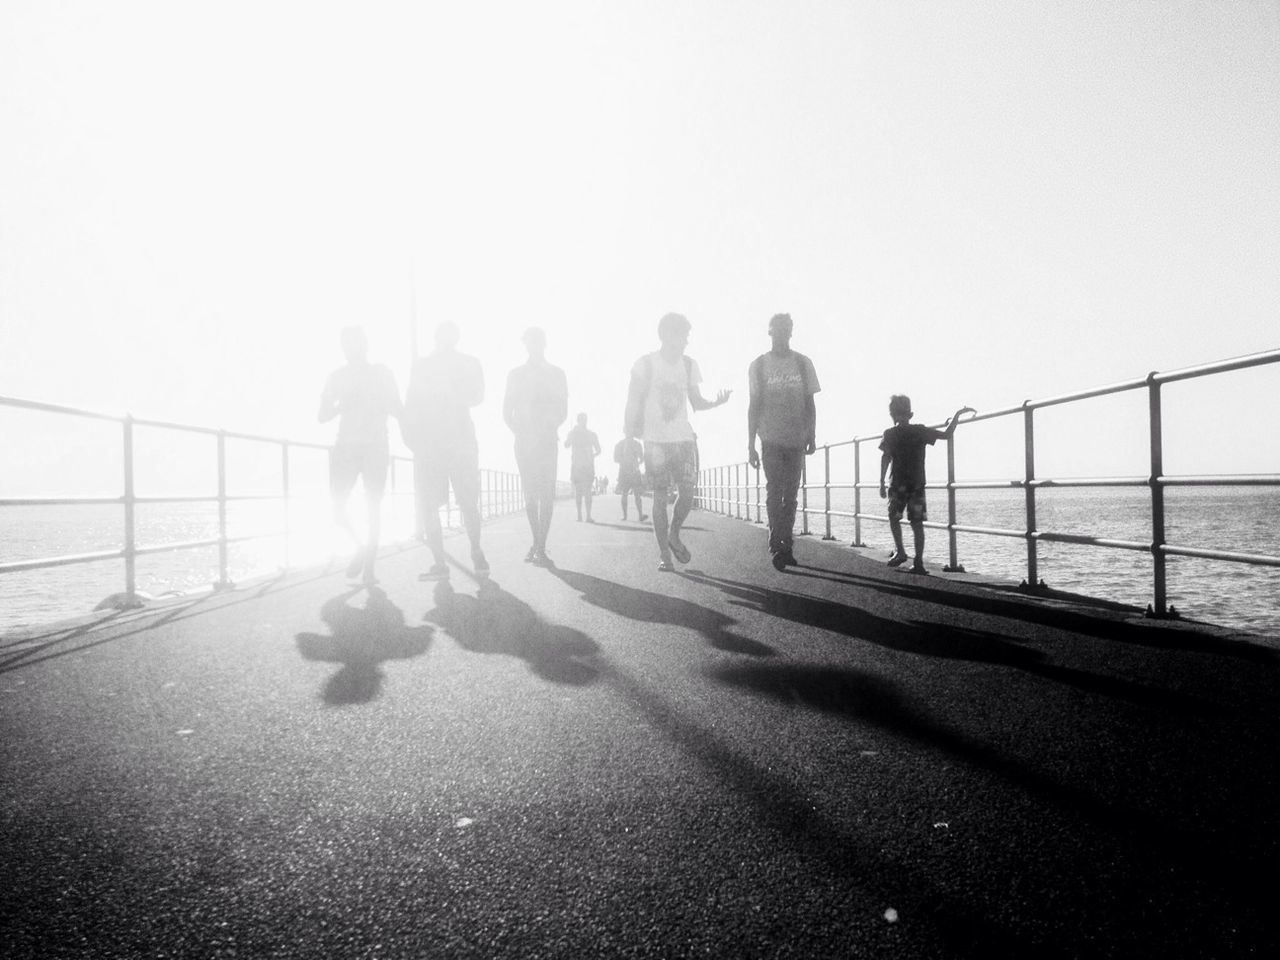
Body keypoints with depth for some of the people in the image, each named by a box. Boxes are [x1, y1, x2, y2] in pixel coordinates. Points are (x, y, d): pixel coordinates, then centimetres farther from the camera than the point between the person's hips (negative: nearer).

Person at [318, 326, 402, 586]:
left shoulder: (381, 373, 6)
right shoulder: (338, 377, 9)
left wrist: (374, 399, -2)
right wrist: (344, 403, 2)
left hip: (376, 448, -1)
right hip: (346, 447, 1)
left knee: (374, 506, -2)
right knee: (337, 502, -4)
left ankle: (369, 567, -7)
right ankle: (360, 546, 10)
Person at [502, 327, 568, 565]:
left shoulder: (556, 374, 10)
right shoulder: (515, 375, 12)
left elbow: (562, 411, 5)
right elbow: (507, 412, 8)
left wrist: (546, 432, -11)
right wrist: (521, 433, -8)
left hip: (547, 440, -1)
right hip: (524, 442, 1)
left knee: (546, 494, -9)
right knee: (530, 494, 3)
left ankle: (540, 547, -9)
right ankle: (537, 544, 13)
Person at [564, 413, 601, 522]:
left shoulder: (592, 434, 9)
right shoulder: (573, 433, 9)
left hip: (588, 465, 0)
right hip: (576, 466, 0)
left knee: (588, 491, -4)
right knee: (578, 491, -2)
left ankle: (588, 516, -8)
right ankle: (579, 515, -3)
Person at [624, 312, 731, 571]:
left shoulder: (689, 365, 9)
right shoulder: (645, 364, -4)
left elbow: (696, 402, 11)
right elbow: (633, 403, 0)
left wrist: (716, 401, -7)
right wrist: (631, 430, -8)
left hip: (684, 438, 4)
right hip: (656, 440, -3)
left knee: (688, 491, -7)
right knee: (661, 495, -3)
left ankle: (674, 535, 20)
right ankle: (664, 553, 5)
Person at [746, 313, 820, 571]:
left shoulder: (803, 364, 7)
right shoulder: (758, 365, 2)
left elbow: (809, 404, 10)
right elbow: (754, 406, 3)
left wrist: (811, 438, 2)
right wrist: (750, 445, 0)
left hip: (796, 440, 2)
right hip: (770, 440, -2)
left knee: (790, 495, 5)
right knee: (775, 491, -10)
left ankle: (785, 547, 12)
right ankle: (777, 547, -8)